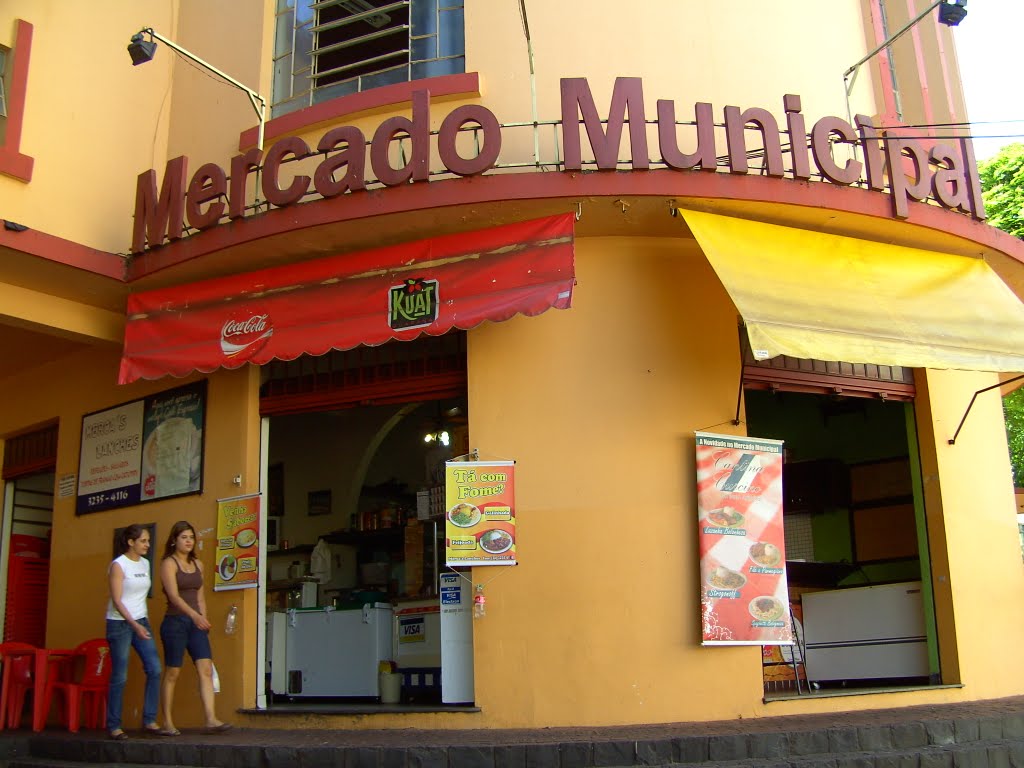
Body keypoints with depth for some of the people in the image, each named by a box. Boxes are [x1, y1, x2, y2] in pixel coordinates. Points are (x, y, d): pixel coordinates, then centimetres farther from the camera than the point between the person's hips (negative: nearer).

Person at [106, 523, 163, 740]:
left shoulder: (145, 563, 11)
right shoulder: (118, 565, -9)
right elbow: (117, 601, -14)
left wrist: (144, 622, 13)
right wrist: (135, 625, -22)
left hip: (141, 622, 6)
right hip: (120, 623, -6)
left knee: (154, 669, -4)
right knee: (119, 677, -3)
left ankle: (149, 720, 3)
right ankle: (113, 726, 8)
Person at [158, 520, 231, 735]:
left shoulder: (197, 564, 15)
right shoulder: (168, 563, -4)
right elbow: (174, 596, -16)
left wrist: (204, 619, 8)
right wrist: (194, 615, -28)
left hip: (196, 623, 6)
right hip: (175, 621, -5)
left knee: (206, 670, -7)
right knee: (172, 673, 1)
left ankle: (210, 720, -12)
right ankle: (168, 723, 12)